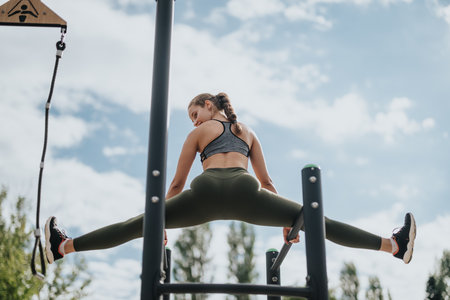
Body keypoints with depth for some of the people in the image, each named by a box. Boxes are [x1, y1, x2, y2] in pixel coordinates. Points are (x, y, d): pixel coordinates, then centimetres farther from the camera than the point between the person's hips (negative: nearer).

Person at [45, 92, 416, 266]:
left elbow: (177, 183, 25)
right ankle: (394, 245, 4)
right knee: (318, 221, 4)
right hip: (243, 193, 2)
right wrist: (287, 221, 38)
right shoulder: (247, 132, 32)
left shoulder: (198, 133, 26)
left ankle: (63, 246, 7)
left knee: (134, 226, 6)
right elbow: (266, 181, 32)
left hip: (207, 193, -1)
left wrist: (159, 225, 33)